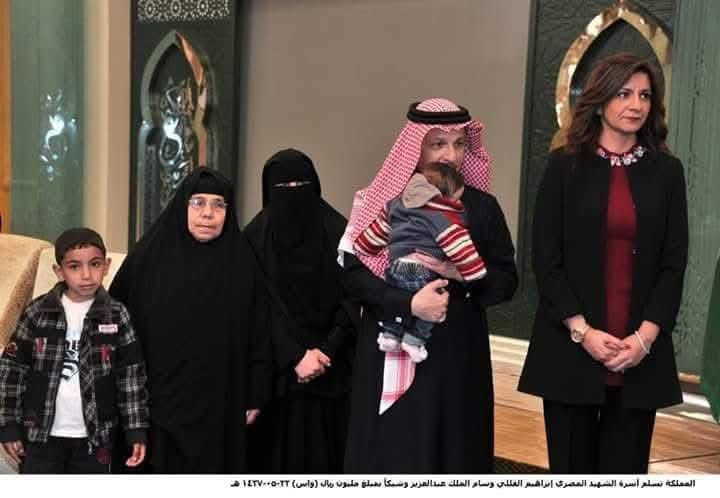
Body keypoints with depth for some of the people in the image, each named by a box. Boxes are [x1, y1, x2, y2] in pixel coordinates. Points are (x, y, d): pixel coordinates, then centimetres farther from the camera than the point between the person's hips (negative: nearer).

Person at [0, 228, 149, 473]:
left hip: (94, 436, 1)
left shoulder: (117, 317, -4)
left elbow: (132, 374, -2)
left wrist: (136, 430, -5)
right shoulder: (37, 313, -4)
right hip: (41, 434, 0)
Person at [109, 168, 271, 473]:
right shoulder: (149, 256, -2)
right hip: (156, 400, 0)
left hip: (217, 404, 0)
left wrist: (255, 396, 0)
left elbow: (258, 334, 2)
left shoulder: (241, 264, 0)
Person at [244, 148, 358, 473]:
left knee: (325, 450, 1)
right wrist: (295, 356, -14)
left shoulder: (338, 233, 2)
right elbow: (259, 308, -5)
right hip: (276, 369, 0)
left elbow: (353, 299, -1)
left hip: (332, 370, 1)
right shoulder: (255, 238, 0)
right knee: (278, 451, 1)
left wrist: (326, 351, -12)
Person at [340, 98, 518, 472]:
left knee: (452, 450, 5)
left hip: (458, 355, 2)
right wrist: (408, 304, -19)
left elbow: (507, 280, 5)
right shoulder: (384, 201, -2)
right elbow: (353, 273, -7)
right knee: (391, 452, 2)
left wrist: (462, 275, -13)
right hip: (391, 353, -2)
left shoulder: (483, 207, 4)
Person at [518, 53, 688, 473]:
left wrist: (645, 336, -8)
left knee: (625, 469, 5)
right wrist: (582, 330, -11)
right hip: (571, 347, -1)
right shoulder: (565, 166, 2)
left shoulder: (667, 171, 7)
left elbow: (674, 263, 4)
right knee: (572, 468, 5)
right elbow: (545, 257, -3)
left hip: (641, 351, 1)